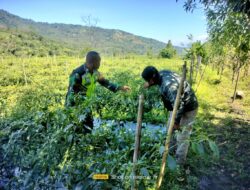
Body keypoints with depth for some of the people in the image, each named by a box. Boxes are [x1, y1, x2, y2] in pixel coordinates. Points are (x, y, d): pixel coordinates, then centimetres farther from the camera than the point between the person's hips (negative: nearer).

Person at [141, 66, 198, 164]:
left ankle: (179, 162, 16)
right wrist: (149, 84, 8)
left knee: (182, 136, 0)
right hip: (178, 106, 10)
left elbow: (178, 105, -35)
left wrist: (176, 121, -23)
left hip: (187, 108, -10)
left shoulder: (169, 85, -37)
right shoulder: (162, 73, -8)